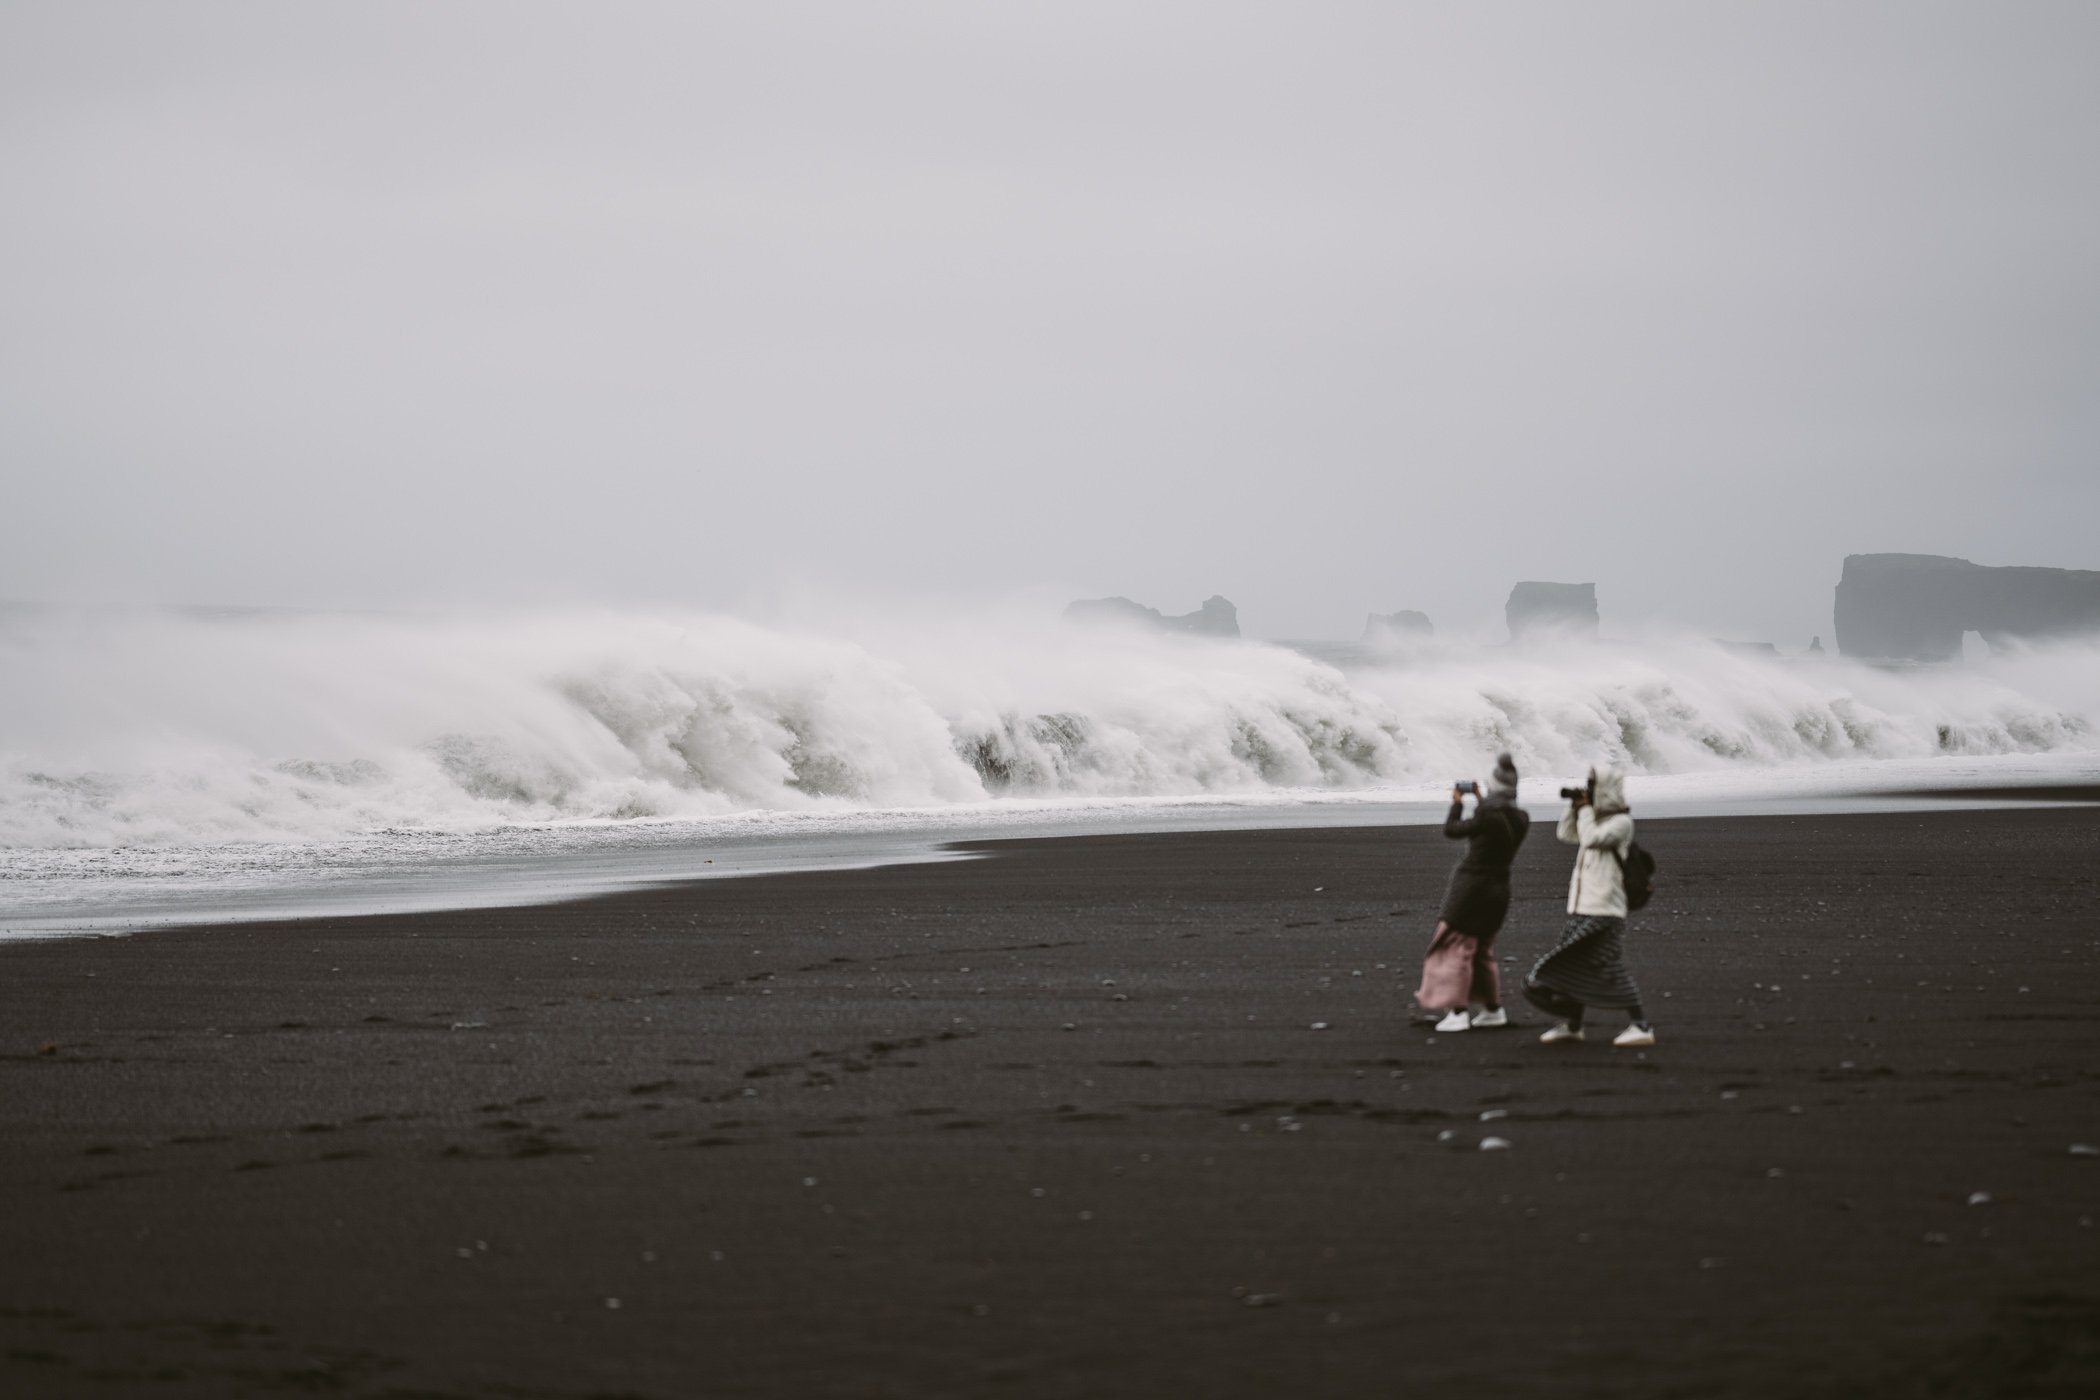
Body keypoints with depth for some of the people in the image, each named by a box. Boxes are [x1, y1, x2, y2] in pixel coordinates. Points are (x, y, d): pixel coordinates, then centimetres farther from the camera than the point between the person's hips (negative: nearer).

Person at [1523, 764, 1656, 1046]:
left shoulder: (1621, 822, -8)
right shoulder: (1597, 819, 17)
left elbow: (1591, 838, -20)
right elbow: (1565, 834, 25)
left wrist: (1585, 809, -7)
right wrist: (1574, 807, 11)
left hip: (1604, 910, -9)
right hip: (1581, 907, 9)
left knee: (1609, 969, -14)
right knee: (1573, 966, 11)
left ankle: (1641, 1026, -13)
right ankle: (1572, 1025, 21)